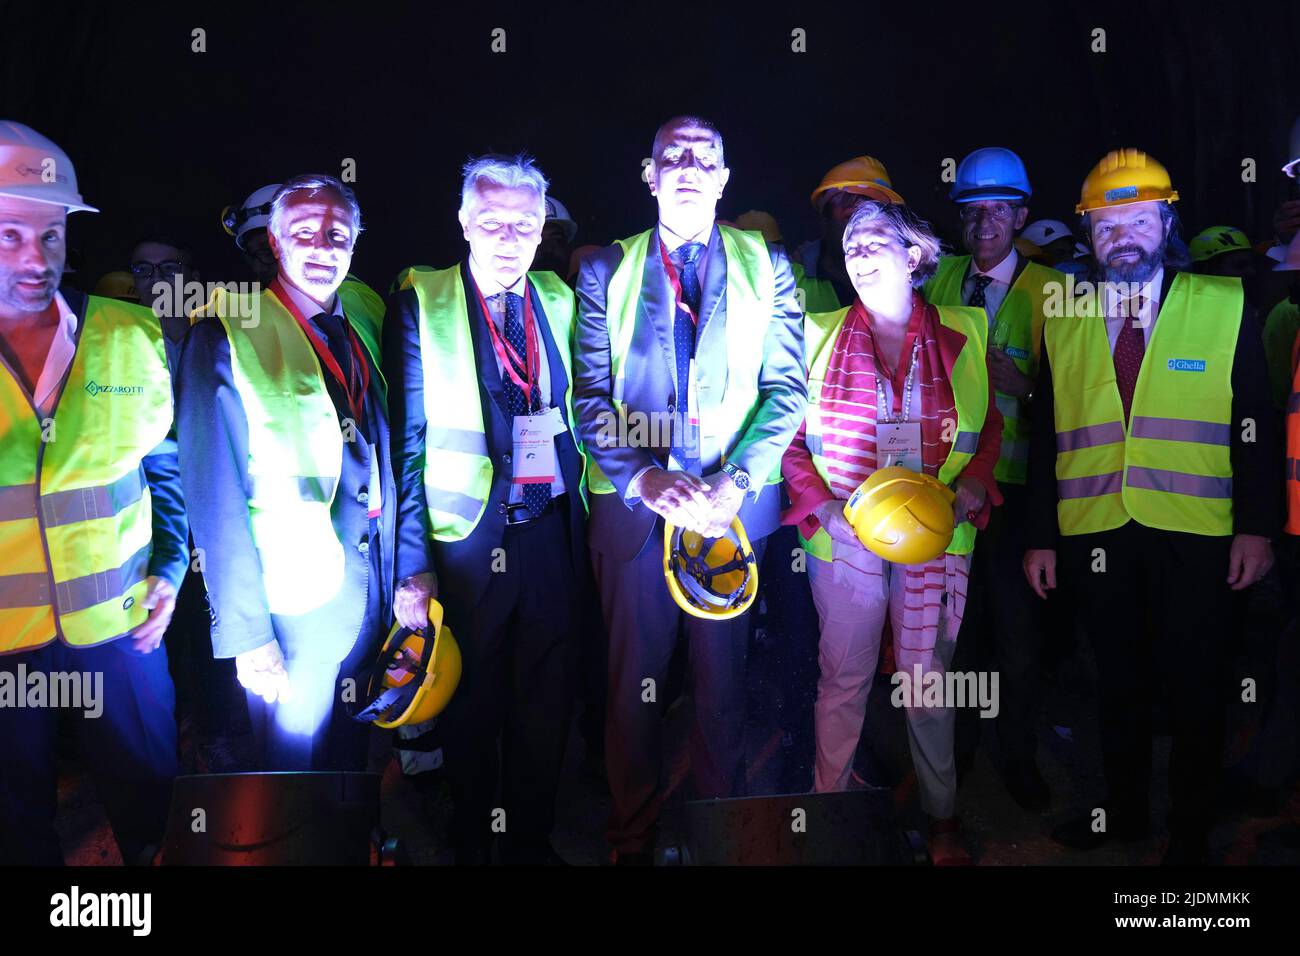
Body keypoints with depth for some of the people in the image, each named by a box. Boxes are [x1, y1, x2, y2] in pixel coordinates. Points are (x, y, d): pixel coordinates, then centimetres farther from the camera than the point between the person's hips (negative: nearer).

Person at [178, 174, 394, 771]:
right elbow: (214, 495, -13)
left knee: (349, 750, 21)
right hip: (294, 604, -5)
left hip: (373, 588, 6)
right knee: (291, 758, 10)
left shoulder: (362, 326, 7)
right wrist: (246, 632, -16)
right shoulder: (227, 335, -11)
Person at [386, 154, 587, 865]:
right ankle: (470, 843, 32)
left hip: (553, 538, 4)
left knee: (546, 706, 13)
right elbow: (405, 441, -7)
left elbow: (578, 416, 11)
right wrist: (412, 563, -12)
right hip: (467, 539, -3)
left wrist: (583, 529, 5)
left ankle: (531, 839, 33)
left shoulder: (559, 301, 8)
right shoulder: (421, 303, -4)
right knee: (471, 708, 11)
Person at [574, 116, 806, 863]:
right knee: (635, 682, 7)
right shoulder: (607, 270, 9)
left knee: (724, 680, 7)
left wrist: (736, 480, -12)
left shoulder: (767, 267, 9)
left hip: (733, 504, 0)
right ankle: (633, 838, 23)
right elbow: (590, 395, 1)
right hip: (634, 502, 0)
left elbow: (786, 389, 2)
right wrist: (643, 478, -14)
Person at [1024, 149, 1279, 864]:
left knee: (1193, 687, 8)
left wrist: (1257, 527, -6)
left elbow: (1256, 425, 0)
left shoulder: (1225, 306, 2)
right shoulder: (1063, 322, 7)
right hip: (1095, 535, 2)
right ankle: (1124, 810, 33)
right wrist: (1042, 536, 3)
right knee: (1119, 681, 15)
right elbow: (1044, 436, 6)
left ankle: (1190, 829, 26)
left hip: (1194, 536, -2)